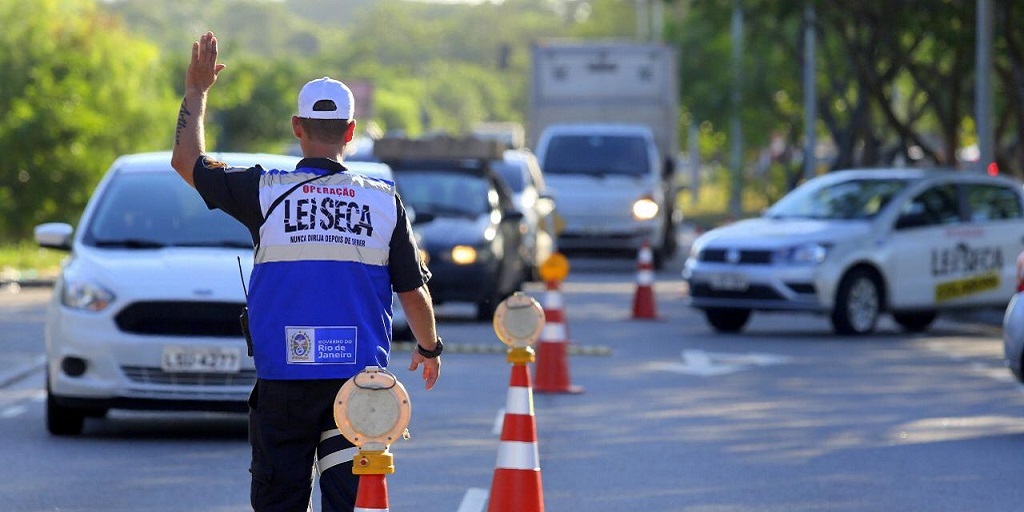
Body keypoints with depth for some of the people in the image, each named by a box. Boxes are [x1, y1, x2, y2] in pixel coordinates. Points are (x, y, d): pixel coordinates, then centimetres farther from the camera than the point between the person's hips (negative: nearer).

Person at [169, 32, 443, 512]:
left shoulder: (267, 191, -3)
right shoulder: (384, 200, 1)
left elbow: (186, 161, 12)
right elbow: (413, 292, 6)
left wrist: (196, 90, 25)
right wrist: (429, 348, 25)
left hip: (283, 382, -1)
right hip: (360, 380, 1)